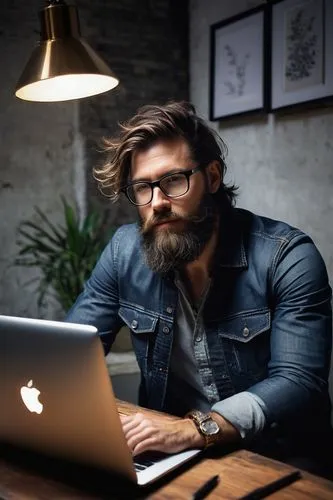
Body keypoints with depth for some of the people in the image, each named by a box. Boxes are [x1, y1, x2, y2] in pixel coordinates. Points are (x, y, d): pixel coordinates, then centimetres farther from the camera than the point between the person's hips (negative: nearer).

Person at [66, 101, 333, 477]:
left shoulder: (286, 256, -15)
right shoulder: (125, 251, -3)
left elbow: (300, 383, -22)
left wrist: (194, 429, -36)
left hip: (274, 457, -3)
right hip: (167, 448, 3)